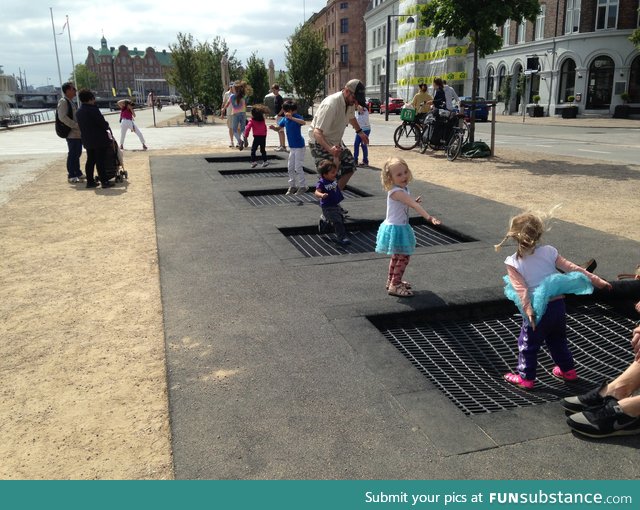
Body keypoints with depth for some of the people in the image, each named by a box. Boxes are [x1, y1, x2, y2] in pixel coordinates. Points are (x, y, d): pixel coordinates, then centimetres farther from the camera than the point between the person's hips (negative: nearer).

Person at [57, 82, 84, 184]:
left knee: (77, 153, 15)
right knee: (72, 154, -5)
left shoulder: (72, 102, 18)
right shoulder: (63, 102, -11)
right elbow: (62, 117, -21)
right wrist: (76, 126, -22)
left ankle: (78, 173, 24)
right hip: (71, 133, -9)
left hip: (78, 133, 9)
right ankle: (71, 176, 2)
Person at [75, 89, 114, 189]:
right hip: (99, 139, -8)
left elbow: (81, 125, 16)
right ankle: (104, 181, -2)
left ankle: (90, 181, 16)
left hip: (87, 140, 8)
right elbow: (102, 123, -17)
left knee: (90, 161, 13)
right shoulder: (92, 109, -17)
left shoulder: (79, 110, 10)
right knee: (100, 161, -5)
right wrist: (106, 126, 6)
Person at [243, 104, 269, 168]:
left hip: (257, 137, -5)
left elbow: (248, 128, -10)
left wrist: (245, 136, -6)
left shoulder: (252, 120, -5)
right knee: (263, 150, 17)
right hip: (263, 136, 5)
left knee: (253, 149, 3)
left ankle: (253, 161, -6)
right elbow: (265, 128, 14)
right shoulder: (263, 120, 10)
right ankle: (265, 161, 17)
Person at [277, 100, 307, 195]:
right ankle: (292, 186, 23)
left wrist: (292, 118, -49)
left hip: (299, 146, -7)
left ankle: (303, 186, 7)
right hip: (291, 147, 7)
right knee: (290, 167, 12)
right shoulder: (285, 119, 0)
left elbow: (303, 122, -38)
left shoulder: (297, 117, -18)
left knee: (298, 167, -5)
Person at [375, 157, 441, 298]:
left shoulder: (403, 189, 5)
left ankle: (391, 281, 35)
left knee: (397, 256, 21)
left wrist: (414, 202, 2)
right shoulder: (396, 192, -26)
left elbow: (410, 204, 21)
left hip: (399, 226, 10)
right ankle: (394, 286, 3)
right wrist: (429, 217, -41)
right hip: (396, 228, -10)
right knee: (404, 256, -5)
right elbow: (414, 205, -35)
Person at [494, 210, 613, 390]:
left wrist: (528, 310, -21)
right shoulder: (549, 252, -3)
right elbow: (572, 268, 0)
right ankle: (568, 369, 38)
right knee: (557, 340, 26)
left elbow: (521, 288, -19)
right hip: (558, 304, 4)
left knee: (528, 344, 12)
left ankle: (526, 377, 19)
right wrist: (597, 281, 6)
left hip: (538, 310, -4)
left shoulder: (512, 263, -11)